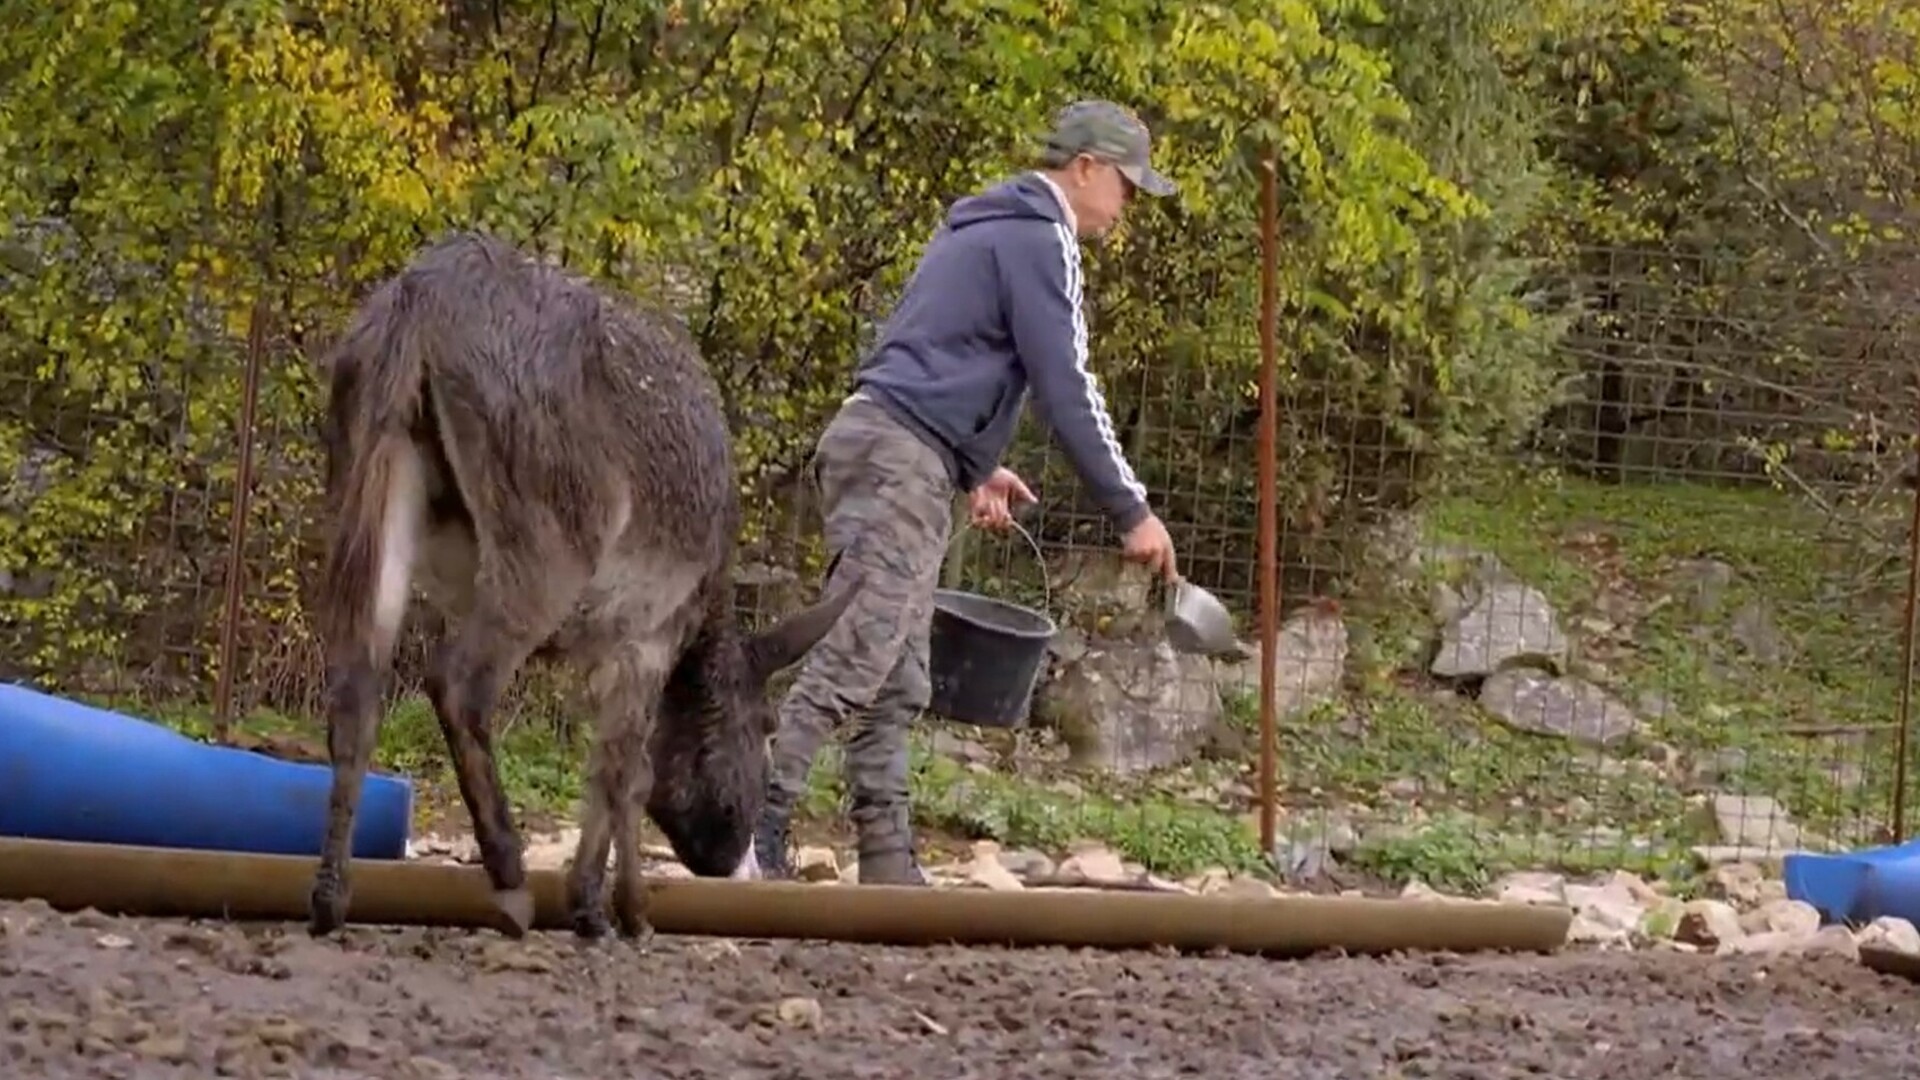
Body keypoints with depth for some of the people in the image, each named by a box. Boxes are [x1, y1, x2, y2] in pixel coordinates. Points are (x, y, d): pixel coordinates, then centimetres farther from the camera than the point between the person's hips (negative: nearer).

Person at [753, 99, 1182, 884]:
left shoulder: (980, 228, 24)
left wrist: (974, 469, 25)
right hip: (903, 458, -10)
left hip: (872, 444, 10)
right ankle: (756, 830, -22)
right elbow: (1066, 388, -11)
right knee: (852, 659, -16)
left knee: (897, 683, 8)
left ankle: (886, 862, 6)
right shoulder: (1040, 241, -6)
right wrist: (1132, 512, -7)